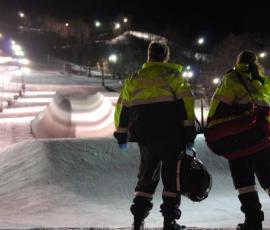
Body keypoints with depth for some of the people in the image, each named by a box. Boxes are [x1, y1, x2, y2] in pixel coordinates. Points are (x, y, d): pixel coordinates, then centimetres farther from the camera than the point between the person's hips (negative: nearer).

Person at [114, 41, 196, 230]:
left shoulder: (135, 78, 14)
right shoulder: (173, 74, 2)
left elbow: (123, 107, 13)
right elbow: (185, 101, -9)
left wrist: (121, 134, 20)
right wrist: (189, 130, -9)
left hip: (144, 134, 4)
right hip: (170, 134, -4)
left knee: (148, 173, 15)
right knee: (172, 173, 4)